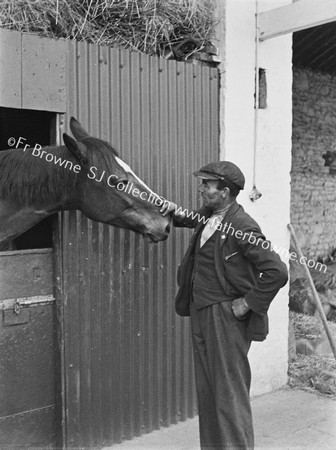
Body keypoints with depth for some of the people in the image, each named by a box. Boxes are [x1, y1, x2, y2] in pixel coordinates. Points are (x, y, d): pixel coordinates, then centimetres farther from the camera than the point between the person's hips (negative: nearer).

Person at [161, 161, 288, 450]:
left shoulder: (242, 227, -17)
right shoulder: (208, 218, 7)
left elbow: (277, 272, -20)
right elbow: (194, 220, 33)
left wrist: (248, 303, -15)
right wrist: (177, 214, 13)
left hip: (226, 317, -8)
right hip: (200, 314, 9)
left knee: (230, 393, 1)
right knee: (207, 391, 17)